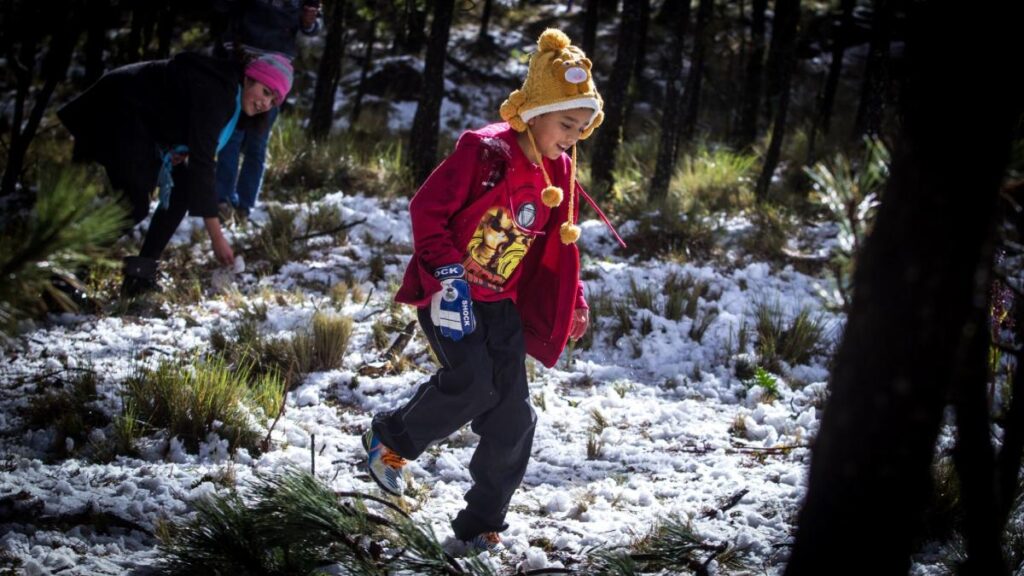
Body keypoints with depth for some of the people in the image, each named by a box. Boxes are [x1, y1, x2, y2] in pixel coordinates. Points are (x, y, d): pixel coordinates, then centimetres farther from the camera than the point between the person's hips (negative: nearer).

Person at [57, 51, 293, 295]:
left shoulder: (230, 92, 1)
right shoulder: (215, 92, -29)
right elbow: (201, 163, -33)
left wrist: (179, 151, -9)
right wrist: (216, 236, -34)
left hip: (146, 124, 10)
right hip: (116, 109, -10)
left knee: (181, 191, -1)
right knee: (134, 205, -19)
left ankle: (139, 275, 1)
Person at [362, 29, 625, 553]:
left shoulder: (559, 174, 6)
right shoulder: (484, 151, -17)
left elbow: (558, 244, 19)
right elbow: (427, 209, -16)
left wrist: (573, 298, 9)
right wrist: (449, 275, -21)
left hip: (501, 303, 7)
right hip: (450, 293, -7)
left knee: (513, 416, -1)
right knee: (472, 383, -23)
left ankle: (482, 523, 13)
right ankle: (389, 440, 6)